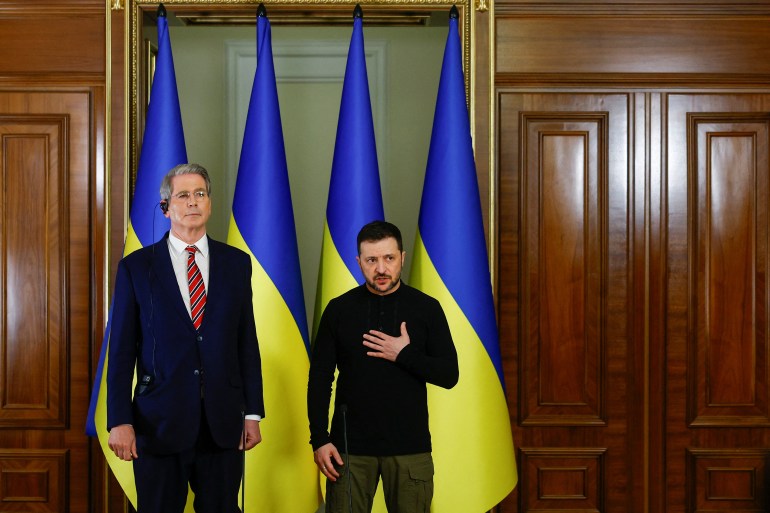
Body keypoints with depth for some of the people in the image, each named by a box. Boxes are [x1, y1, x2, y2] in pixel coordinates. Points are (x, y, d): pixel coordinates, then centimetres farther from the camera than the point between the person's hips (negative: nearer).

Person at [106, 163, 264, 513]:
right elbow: (122, 350, -1)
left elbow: (247, 343, 7)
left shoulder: (236, 263, 7)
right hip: (159, 423, -2)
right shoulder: (136, 267, 1)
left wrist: (253, 413, 4)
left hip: (223, 423, 2)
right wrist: (119, 421, -7)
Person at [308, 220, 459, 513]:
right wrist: (319, 440, -3)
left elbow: (449, 375, 0)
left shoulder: (426, 309, 2)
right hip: (349, 445, 0)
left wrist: (405, 355, -14)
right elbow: (319, 379, 4)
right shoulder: (339, 310, 3)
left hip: (410, 447, 0)